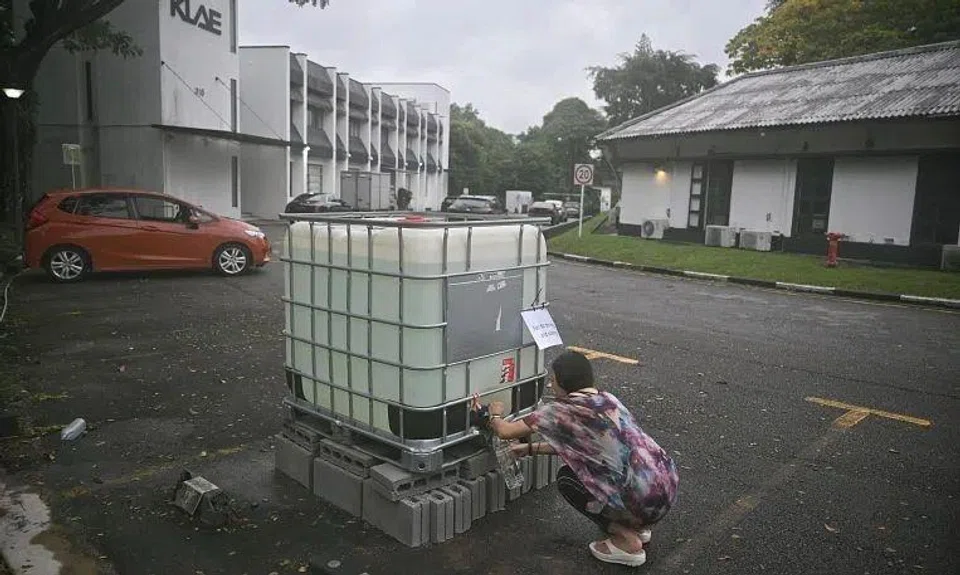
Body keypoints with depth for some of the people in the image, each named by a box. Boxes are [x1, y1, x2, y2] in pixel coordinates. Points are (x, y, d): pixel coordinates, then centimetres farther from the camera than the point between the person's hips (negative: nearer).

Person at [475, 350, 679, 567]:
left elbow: (505, 431, -1)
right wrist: (531, 448, 31)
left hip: (647, 501, -8)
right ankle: (636, 526, 24)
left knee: (567, 479, 10)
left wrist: (494, 416, 22)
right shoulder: (607, 399, 13)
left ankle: (628, 542, 7)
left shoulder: (561, 410, -10)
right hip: (668, 483, 8)